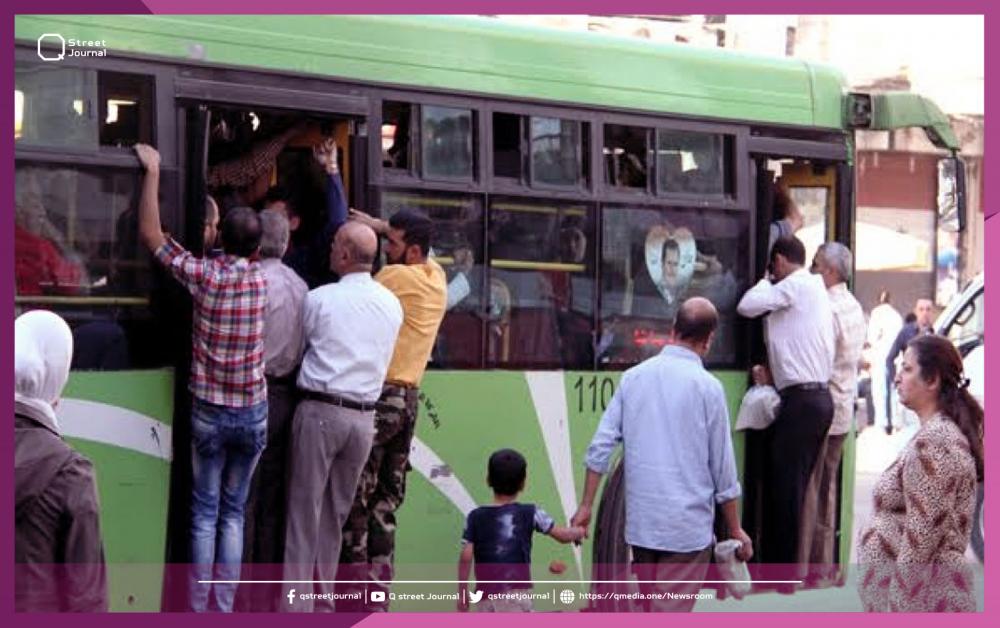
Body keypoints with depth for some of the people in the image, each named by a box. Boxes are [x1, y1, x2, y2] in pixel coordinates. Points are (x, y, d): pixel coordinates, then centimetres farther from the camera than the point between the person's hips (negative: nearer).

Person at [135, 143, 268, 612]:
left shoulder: (204, 275, -11)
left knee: (204, 514, 5)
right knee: (234, 513, 10)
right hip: (253, 414, 2)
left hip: (209, 413, -2)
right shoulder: (262, 281, -5)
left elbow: (150, 233, -4)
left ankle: (199, 608, 3)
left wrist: (152, 172, 2)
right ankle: (225, 608, 8)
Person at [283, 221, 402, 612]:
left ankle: (297, 605, -2)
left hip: (320, 410, -5)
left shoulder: (320, 299, -7)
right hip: (364, 416, 5)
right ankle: (324, 598, 19)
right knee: (336, 513, 14)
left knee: (305, 510, -1)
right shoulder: (392, 304, 6)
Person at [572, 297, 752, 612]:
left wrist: (586, 506, 10)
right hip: (687, 525, -5)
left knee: (653, 612, 19)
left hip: (640, 522, 5)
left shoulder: (633, 377, 3)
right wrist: (735, 529, 5)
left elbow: (600, 447, 2)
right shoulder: (707, 386, -9)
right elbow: (723, 466, -5)